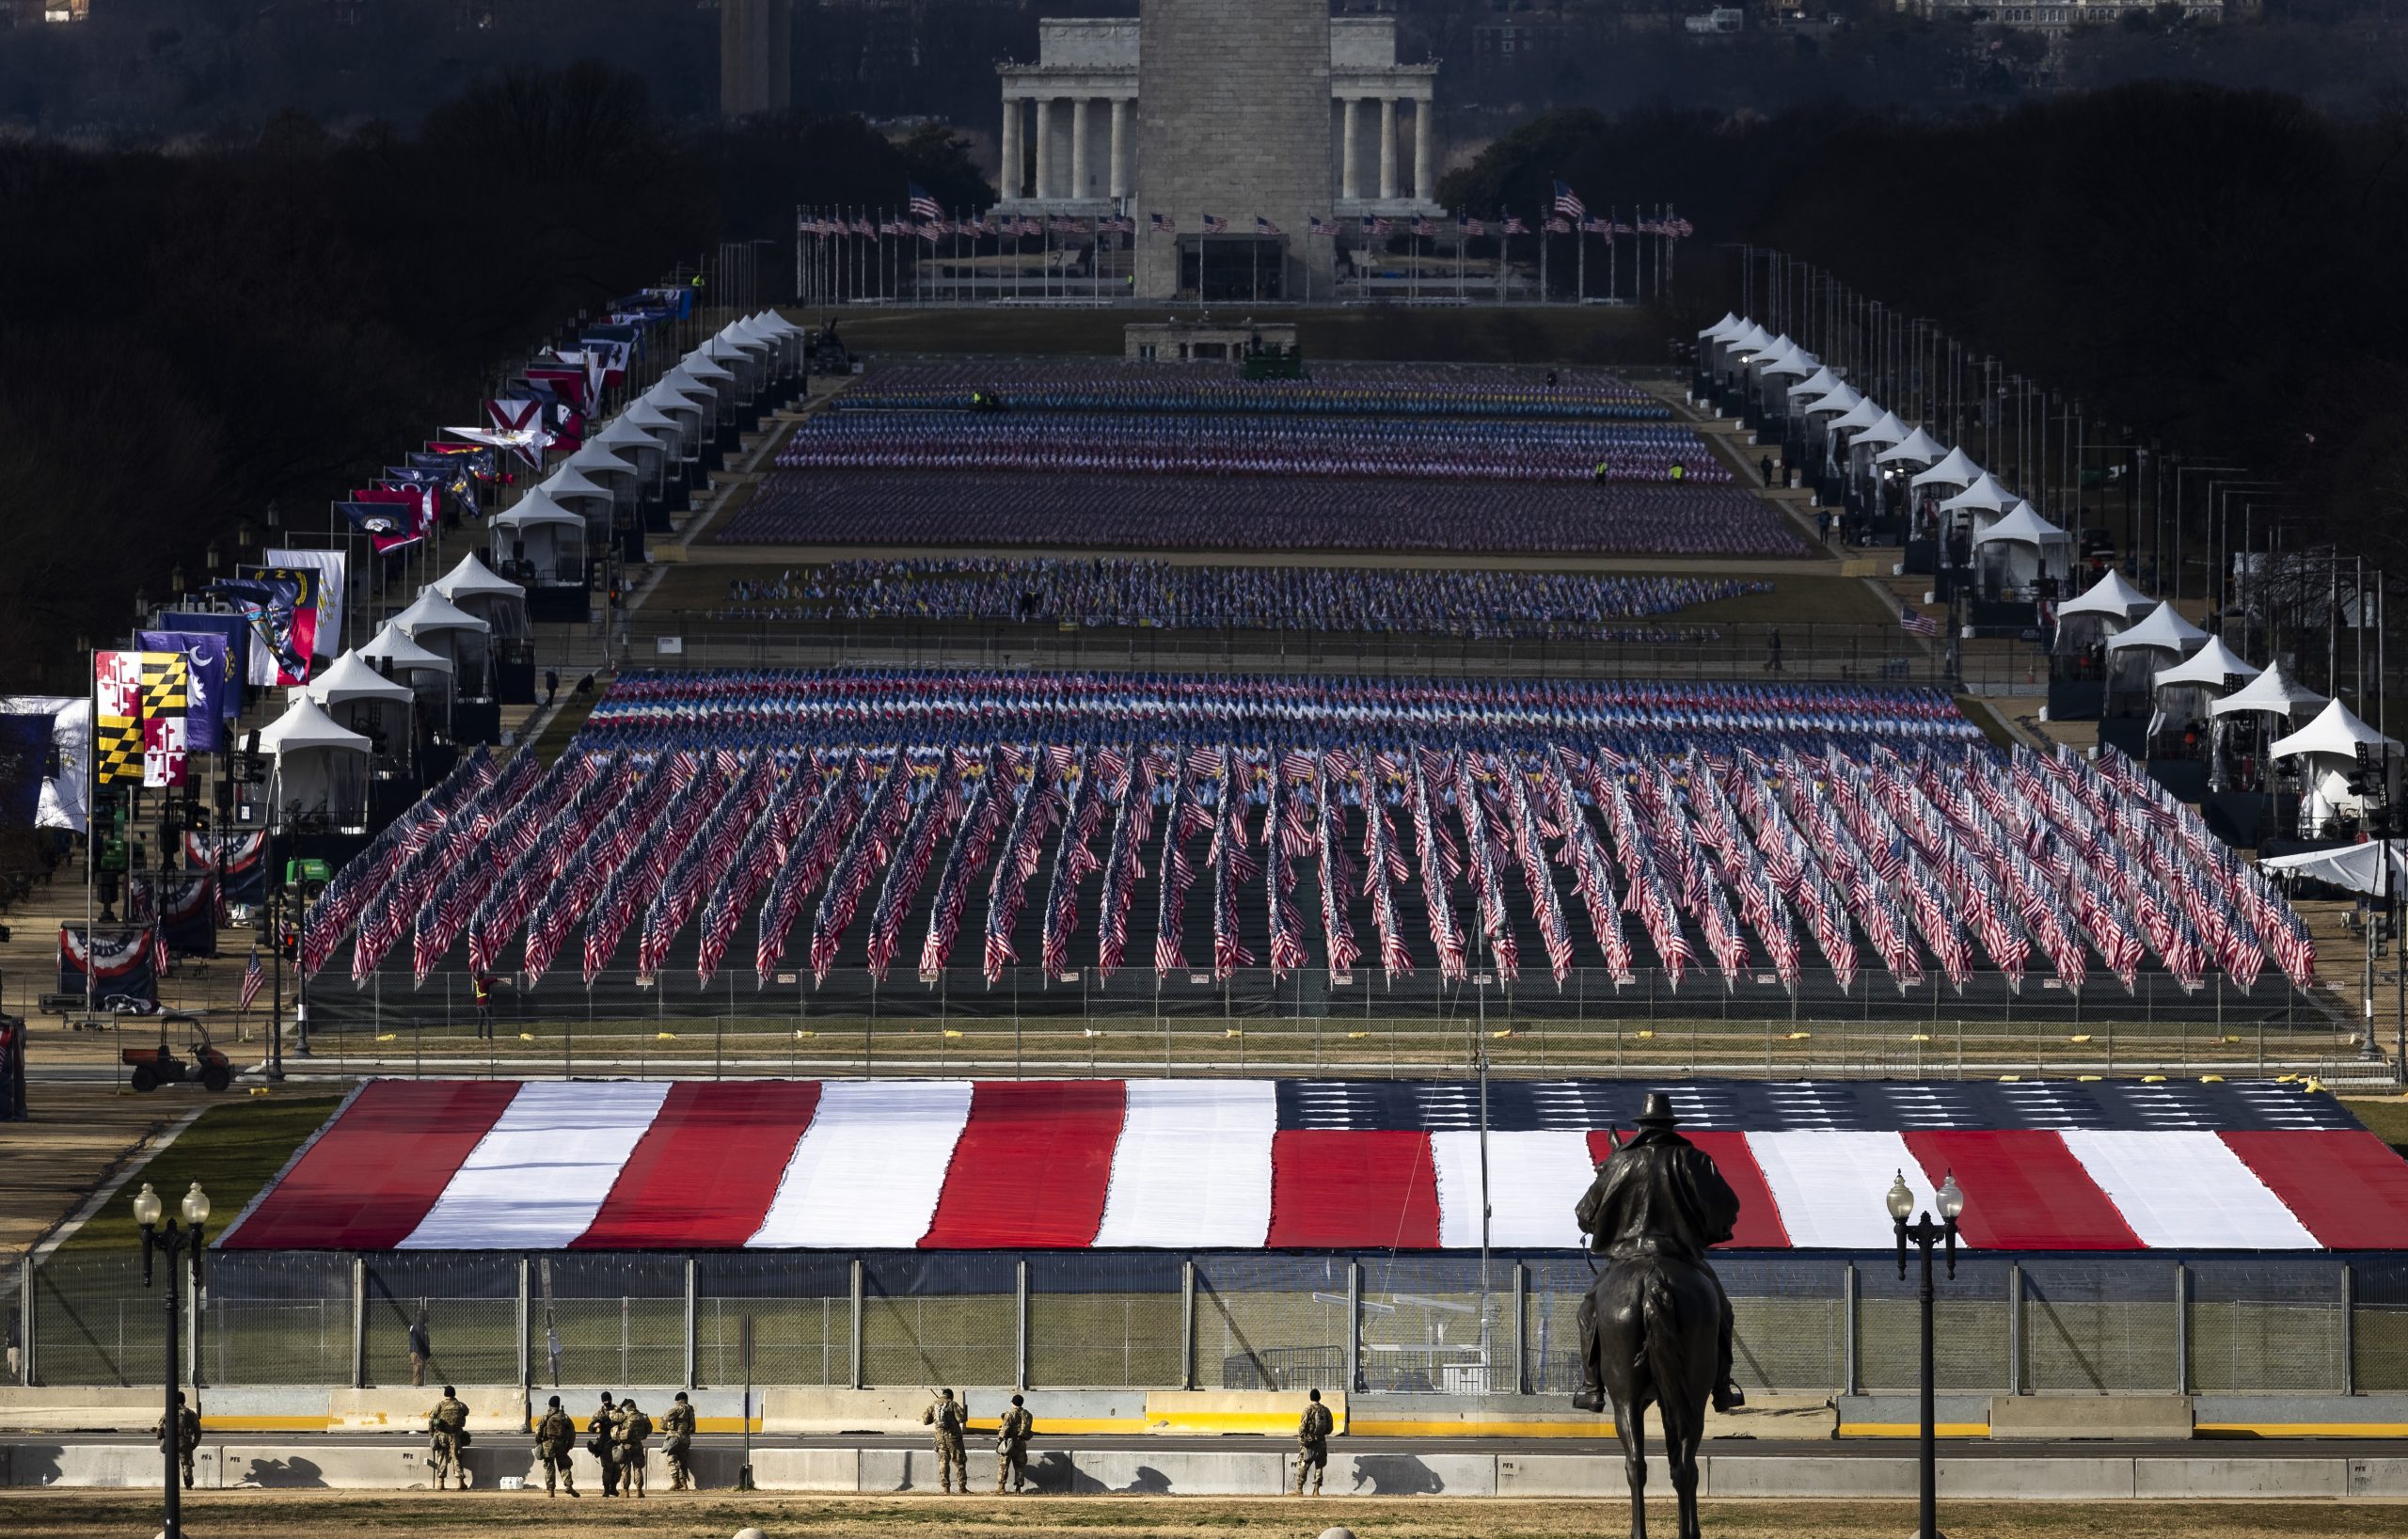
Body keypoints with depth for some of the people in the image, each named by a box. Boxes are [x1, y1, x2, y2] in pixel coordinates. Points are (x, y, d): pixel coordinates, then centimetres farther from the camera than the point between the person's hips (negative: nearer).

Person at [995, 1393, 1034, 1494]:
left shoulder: (1010, 1414, -10)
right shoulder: (1028, 1415, 6)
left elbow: (1004, 1429, -12)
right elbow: (1028, 1429, 9)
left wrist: (999, 1441, -8)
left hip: (1010, 1441, -5)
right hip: (1021, 1443, 5)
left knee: (1003, 1466, 2)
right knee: (1019, 1467, 11)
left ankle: (1000, 1488, -1)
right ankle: (1018, 1489, 8)